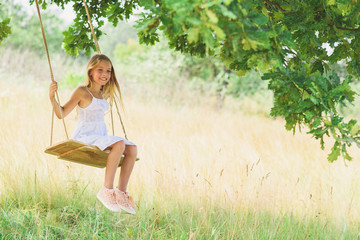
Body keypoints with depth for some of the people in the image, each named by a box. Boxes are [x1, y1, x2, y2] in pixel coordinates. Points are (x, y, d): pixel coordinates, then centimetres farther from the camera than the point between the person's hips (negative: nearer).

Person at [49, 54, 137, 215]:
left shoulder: (104, 94, 16)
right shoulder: (82, 92, -6)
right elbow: (61, 113, -9)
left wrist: (110, 89, 41)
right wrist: (52, 98, -24)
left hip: (101, 138, 8)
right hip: (84, 138, -8)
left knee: (132, 149, -10)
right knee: (119, 144, -30)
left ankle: (121, 191, -8)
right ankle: (107, 189, -27)